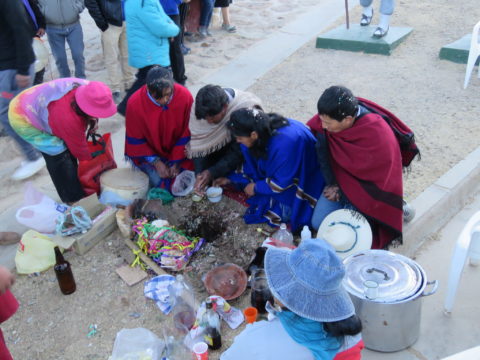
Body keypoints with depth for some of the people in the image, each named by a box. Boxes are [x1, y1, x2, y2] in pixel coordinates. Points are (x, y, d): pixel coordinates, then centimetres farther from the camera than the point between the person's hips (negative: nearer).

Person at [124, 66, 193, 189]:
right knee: (159, 180, -17)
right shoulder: (135, 103, -24)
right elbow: (135, 141, -11)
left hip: (178, 150, 1)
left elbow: (187, 134, -13)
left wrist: (177, 162, -14)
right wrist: (156, 162, -16)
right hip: (149, 152, -1)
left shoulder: (185, 96, -24)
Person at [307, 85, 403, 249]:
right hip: (339, 180, 5)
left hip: (368, 189, -5)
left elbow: (375, 178, -20)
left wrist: (342, 190, -14)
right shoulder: (325, 120, -18)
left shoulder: (378, 136, -31)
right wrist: (332, 184, -13)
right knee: (318, 222, -6)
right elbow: (324, 154, -3)